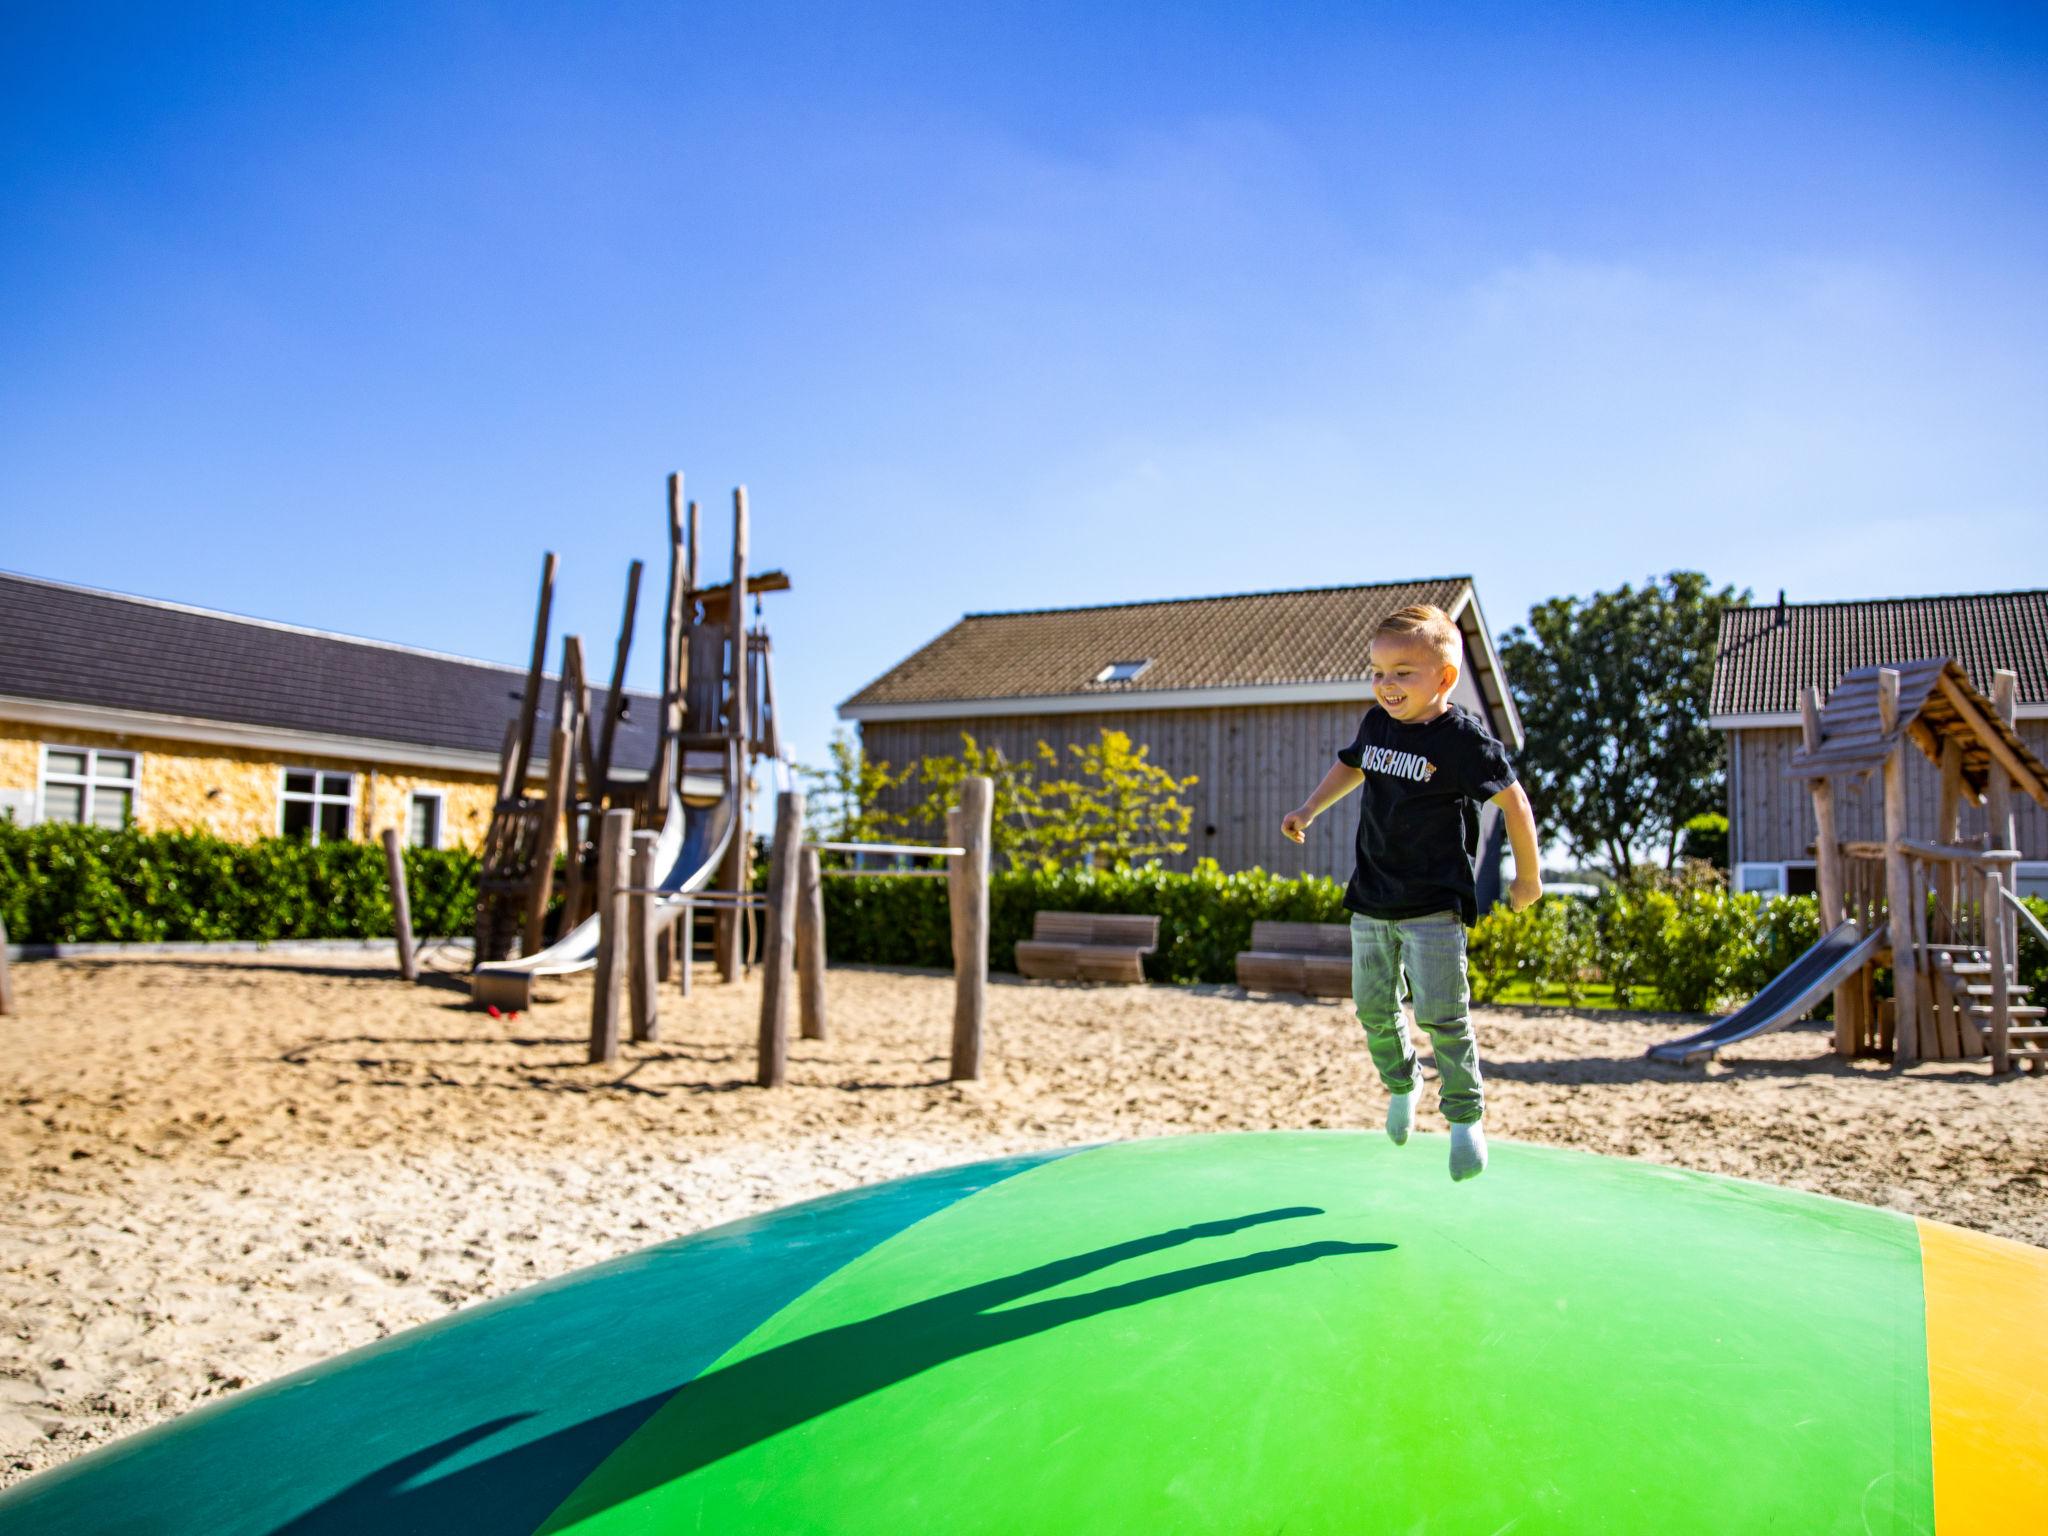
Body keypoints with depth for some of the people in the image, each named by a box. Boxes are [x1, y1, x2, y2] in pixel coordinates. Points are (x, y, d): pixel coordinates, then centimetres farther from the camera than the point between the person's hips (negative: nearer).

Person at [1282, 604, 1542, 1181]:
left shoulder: (1464, 738, -14)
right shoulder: (1376, 724, 4)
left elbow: (1513, 800, -4)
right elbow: (1351, 766, 26)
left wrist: (1527, 877, 3)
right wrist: (1309, 811, 16)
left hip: (1434, 903, -6)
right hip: (1371, 898, 6)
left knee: (1441, 1014, -10)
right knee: (1373, 1007, 11)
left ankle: (1466, 1117, 9)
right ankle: (1401, 1085, 37)